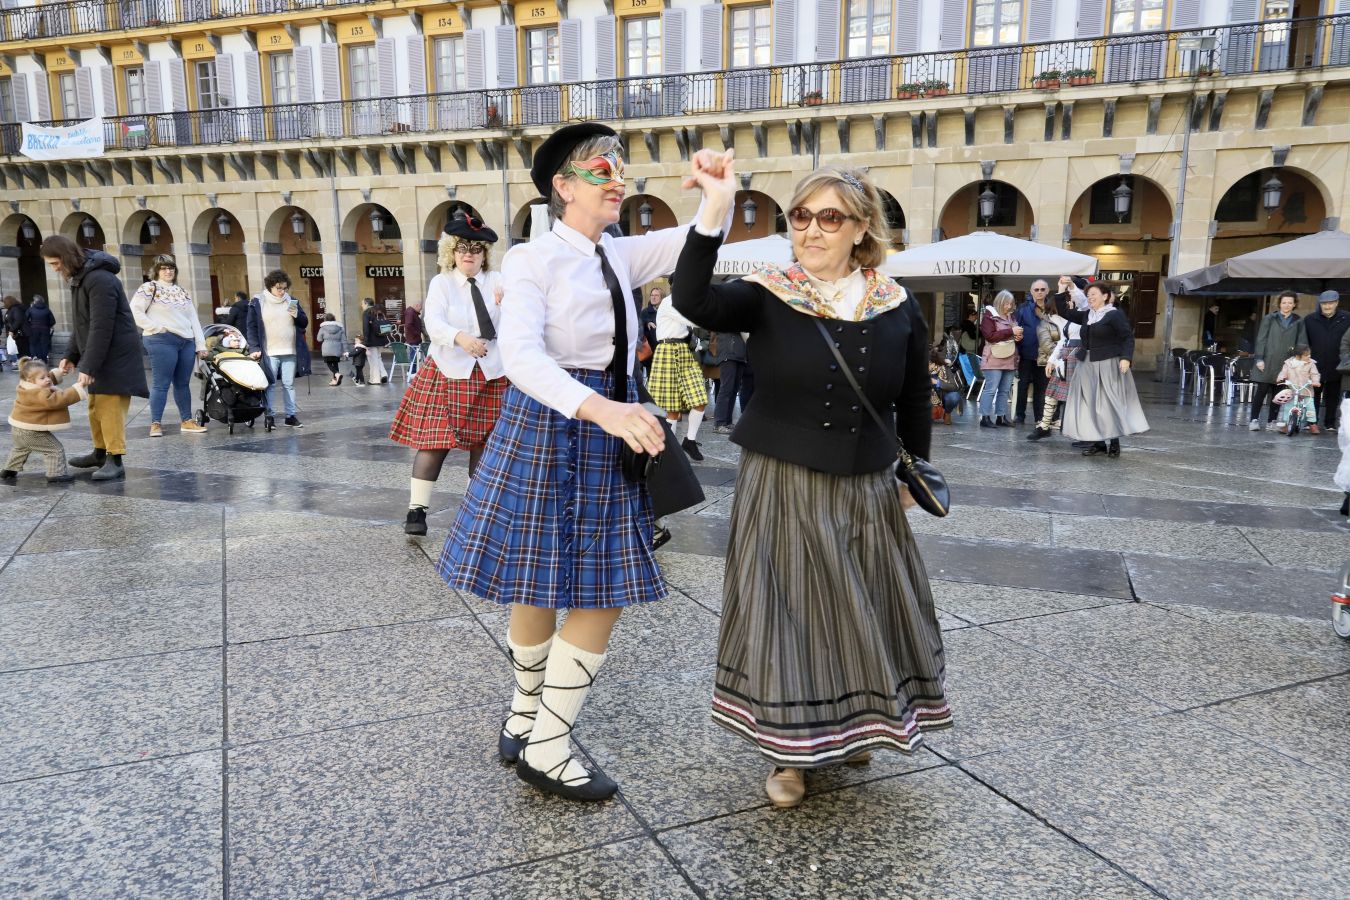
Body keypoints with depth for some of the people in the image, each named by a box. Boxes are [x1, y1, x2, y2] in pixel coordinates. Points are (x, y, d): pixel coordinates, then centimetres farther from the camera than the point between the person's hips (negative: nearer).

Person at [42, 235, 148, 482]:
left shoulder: (100, 280, -21)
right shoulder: (79, 278, 12)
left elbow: (101, 328, -24)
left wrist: (88, 367, -23)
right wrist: (71, 355, 12)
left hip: (115, 356, -10)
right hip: (98, 356, 10)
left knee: (110, 407, -10)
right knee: (96, 407, 15)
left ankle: (115, 461, -6)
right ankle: (100, 452, 27)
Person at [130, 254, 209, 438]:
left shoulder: (182, 291, 20)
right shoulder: (148, 288, 1)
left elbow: (194, 319, 18)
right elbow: (134, 311, -8)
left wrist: (201, 345, 12)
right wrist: (155, 327, -13)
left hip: (187, 342, 6)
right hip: (162, 341, -6)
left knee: (183, 383, 10)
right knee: (161, 384, -6)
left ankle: (187, 421, 15)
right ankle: (155, 424, -2)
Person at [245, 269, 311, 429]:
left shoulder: (291, 301, 9)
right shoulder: (257, 302, -1)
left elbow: (304, 323, 12)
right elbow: (252, 328, -3)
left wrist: (297, 315, -9)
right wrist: (255, 348, -13)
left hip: (290, 352, 3)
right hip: (269, 353, -3)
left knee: (289, 384, 7)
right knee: (270, 384, 0)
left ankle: (290, 415, 12)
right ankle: (269, 415, 6)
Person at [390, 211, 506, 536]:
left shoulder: (496, 282, 6)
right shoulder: (441, 283, 3)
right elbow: (433, 323, -14)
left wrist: (507, 305, -27)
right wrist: (460, 338, -33)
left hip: (492, 374, 2)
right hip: (448, 372, -2)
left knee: (484, 441, 7)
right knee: (434, 440, -7)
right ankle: (417, 510, -1)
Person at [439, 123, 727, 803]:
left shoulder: (621, 257, 11)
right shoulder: (532, 259, -9)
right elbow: (520, 352, -24)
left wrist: (716, 186, -10)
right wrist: (599, 408, -38)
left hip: (610, 429, 7)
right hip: (546, 427, -6)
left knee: (605, 592, 7)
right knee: (536, 590, 5)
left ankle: (531, 732, 25)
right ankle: (540, 746, 23)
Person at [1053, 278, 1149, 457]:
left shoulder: (1115, 315, -6)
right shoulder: (1086, 315, 13)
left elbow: (1128, 337, -10)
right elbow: (1065, 312, 19)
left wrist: (1126, 358, -23)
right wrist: (1062, 290, 10)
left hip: (1108, 365, -7)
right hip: (1087, 365, 7)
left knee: (1109, 403, -5)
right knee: (1090, 404, 5)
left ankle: (1114, 442, 3)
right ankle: (1098, 441, 11)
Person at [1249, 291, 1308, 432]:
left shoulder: (1299, 322, 9)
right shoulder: (1269, 319, 5)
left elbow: (1302, 343, 8)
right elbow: (1261, 339, 2)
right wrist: (1259, 358, -5)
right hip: (1267, 362, -2)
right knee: (1261, 390, -6)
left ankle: (1271, 421, 12)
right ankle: (1254, 420, -1)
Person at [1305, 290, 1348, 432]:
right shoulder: (1310, 320, 0)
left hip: (1337, 367, 0)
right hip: (1316, 366, 0)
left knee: (1333, 397, 11)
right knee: (1314, 396, 6)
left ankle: (1330, 424, 20)